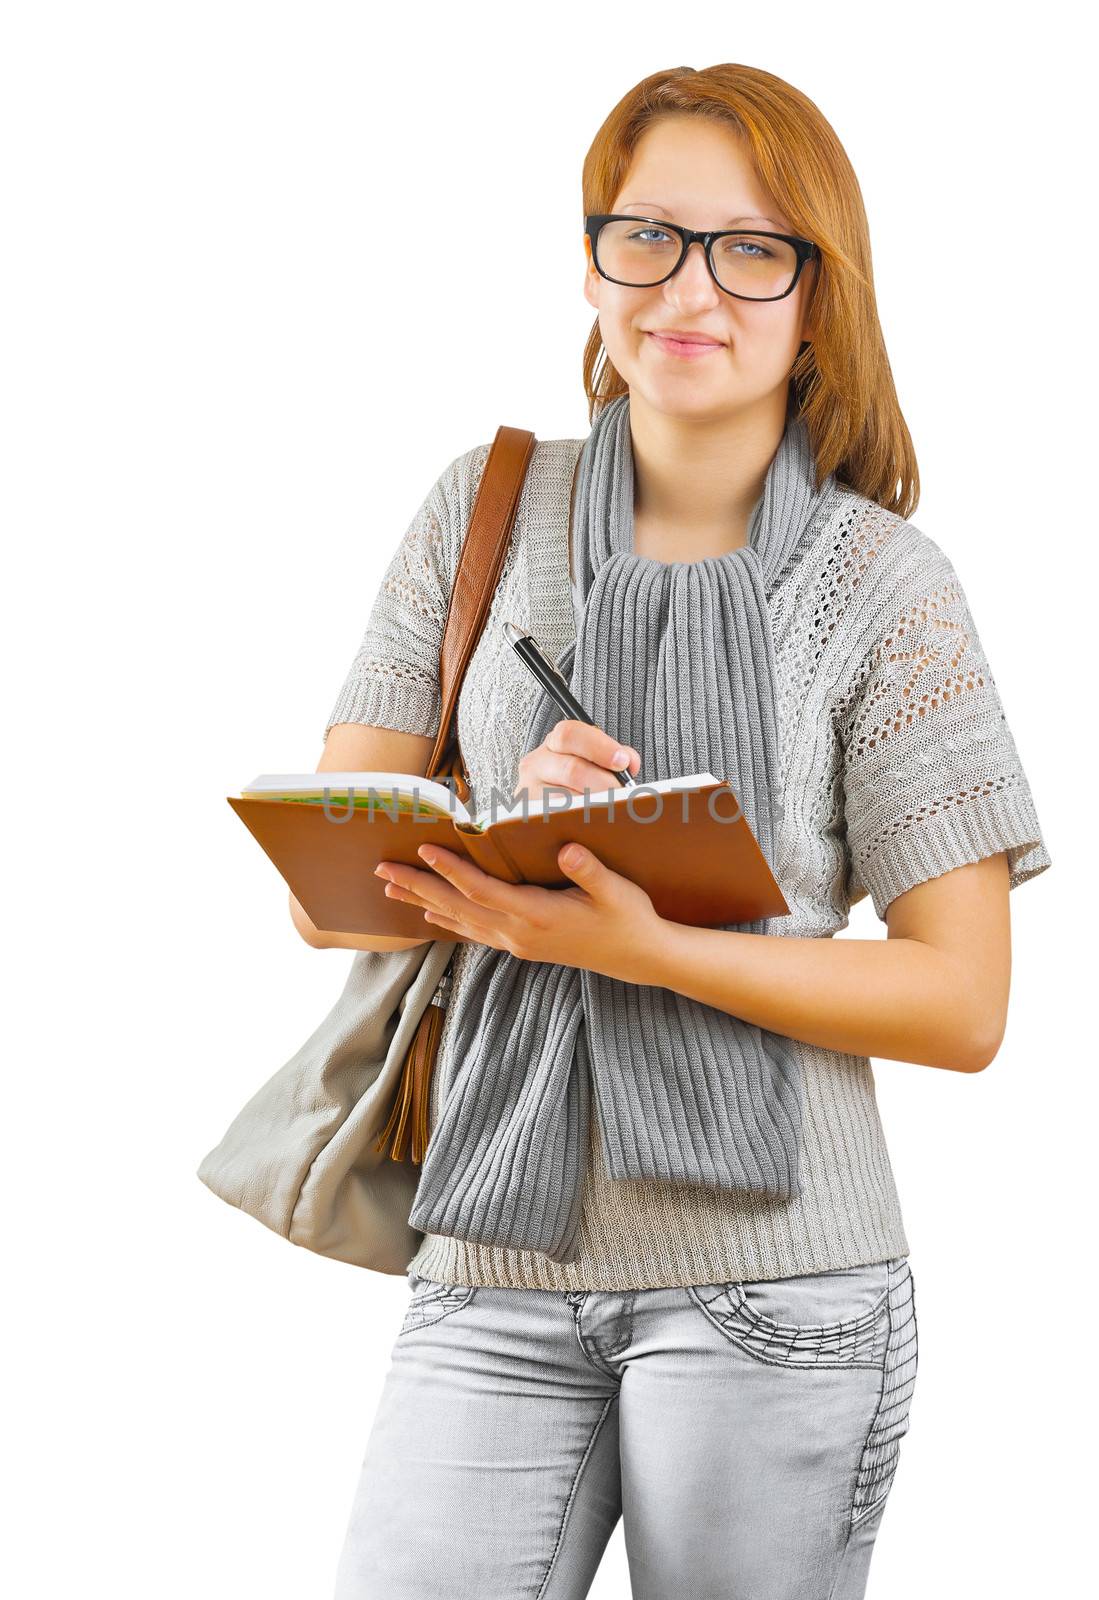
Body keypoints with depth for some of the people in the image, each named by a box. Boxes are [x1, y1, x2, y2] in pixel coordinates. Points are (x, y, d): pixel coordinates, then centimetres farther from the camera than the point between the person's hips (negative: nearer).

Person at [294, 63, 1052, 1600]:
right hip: (497, 1259, 2)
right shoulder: (484, 510, 6)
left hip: (770, 1277, -2)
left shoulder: (884, 584, -1)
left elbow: (963, 1002, -5)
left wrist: (643, 944, -17)